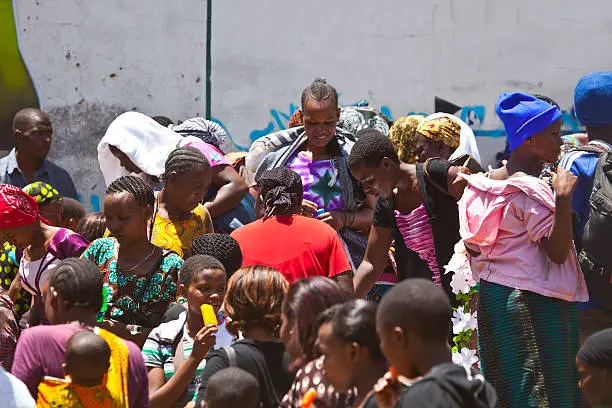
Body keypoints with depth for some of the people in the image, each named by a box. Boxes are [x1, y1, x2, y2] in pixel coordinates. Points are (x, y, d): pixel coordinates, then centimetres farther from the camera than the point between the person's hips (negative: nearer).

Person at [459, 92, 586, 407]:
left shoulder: (488, 182, 8)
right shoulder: (530, 191, -17)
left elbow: (474, 247, 15)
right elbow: (558, 252, -22)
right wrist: (563, 197, -27)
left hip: (492, 295, 9)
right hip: (531, 299, -9)